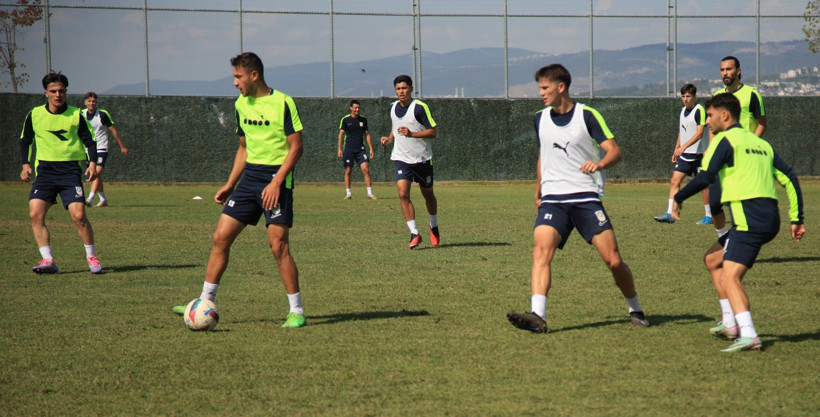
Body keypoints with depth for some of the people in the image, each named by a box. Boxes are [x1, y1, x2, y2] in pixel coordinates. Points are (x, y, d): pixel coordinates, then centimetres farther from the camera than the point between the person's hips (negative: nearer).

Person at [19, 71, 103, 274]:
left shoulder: (76, 115, 2)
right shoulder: (34, 115, 5)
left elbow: (90, 140, 7)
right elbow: (25, 140, 17)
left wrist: (92, 163, -8)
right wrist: (26, 164, 4)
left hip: (70, 169, -2)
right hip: (45, 170, 2)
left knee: (78, 215, -14)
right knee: (35, 214, -15)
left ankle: (92, 257, 5)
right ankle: (48, 260, -11)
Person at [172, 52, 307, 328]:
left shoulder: (282, 103, -11)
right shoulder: (241, 104, 11)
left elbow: (296, 147, -12)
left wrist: (276, 182, -20)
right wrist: (230, 184, 15)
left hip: (276, 177, -7)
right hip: (249, 175, 7)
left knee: (278, 245, -9)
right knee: (221, 237, 1)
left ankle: (297, 311, 2)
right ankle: (205, 303, 9)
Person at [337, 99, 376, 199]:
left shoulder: (363, 120, 8)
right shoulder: (345, 120, 0)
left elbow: (367, 134, 13)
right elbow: (341, 134, 2)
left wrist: (371, 149, 9)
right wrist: (339, 149, -4)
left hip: (360, 149, 2)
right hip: (348, 149, -2)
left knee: (366, 169, -10)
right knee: (348, 171, 0)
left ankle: (370, 192, -8)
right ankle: (348, 193, 9)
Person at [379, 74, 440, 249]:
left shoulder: (420, 107, -13)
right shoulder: (393, 107, 6)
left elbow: (432, 132, -15)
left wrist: (412, 134, -27)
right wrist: (389, 138, 6)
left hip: (422, 158, -3)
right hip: (401, 158, 3)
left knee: (428, 194, 12)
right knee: (403, 194, -15)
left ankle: (434, 227, 36)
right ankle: (414, 233, -12)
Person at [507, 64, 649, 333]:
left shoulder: (587, 115, -3)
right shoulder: (541, 119, 12)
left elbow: (614, 151, -9)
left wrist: (599, 163, -30)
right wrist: (538, 192, 30)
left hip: (587, 197, -3)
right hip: (552, 199, 3)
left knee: (613, 260, -6)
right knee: (541, 250, -22)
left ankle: (635, 309, 18)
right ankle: (537, 315, -33)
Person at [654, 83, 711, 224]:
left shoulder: (699, 110, -11)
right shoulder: (683, 111, 14)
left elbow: (699, 133, -19)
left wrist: (684, 147, -27)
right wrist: (676, 151, 21)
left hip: (699, 154, -7)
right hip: (684, 154, 7)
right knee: (674, 181, -4)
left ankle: (709, 216, 12)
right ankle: (670, 214, -7)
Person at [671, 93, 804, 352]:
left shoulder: (725, 140, -2)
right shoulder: (760, 143, 22)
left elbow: (705, 177, -13)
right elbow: (789, 178, 18)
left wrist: (678, 199, 2)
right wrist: (796, 219, 18)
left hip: (749, 219, -9)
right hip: (770, 218, 9)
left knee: (730, 277, -14)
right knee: (712, 260, 21)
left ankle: (748, 335, -30)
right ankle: (730, 323, 19)